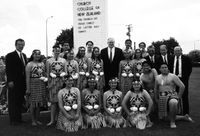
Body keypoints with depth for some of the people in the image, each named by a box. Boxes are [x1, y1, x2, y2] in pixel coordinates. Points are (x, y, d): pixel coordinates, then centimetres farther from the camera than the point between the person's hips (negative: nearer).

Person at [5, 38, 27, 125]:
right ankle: (13, 120, 9)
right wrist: (10, 81, -16)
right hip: (14, 83, -6)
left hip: (22, 83, 6)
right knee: (13, 101, 2)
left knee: (20, 101, 9)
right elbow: (8, 69, -9)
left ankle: (19, 118, 18)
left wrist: (26, 80, 9)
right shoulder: (10, 56, -4)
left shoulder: (24, 55, 16)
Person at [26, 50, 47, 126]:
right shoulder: (29, 64, -3)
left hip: (41, 85, 5)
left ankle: (37, 119, 19)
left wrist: (45, 78, 0)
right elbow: (27, 77, -7)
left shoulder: (42, 64, 11)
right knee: (33, 102, 0)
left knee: (39, 102, 8)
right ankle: (33, 120, 11)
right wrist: (28, 89, -11)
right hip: (33, 84, -4)